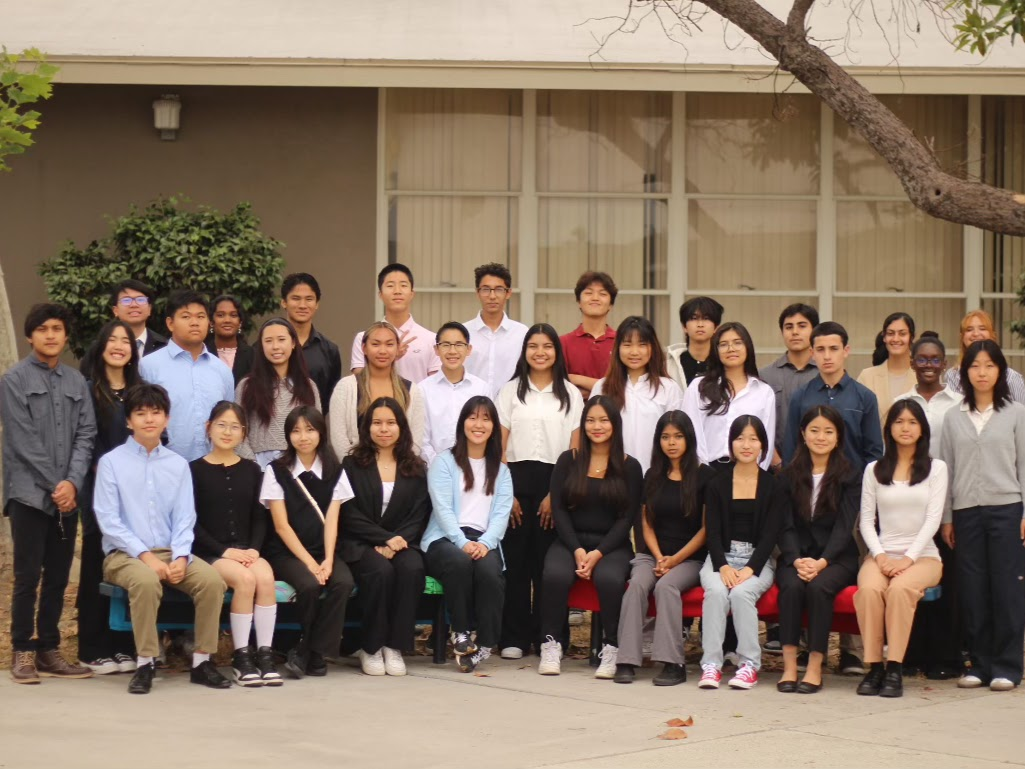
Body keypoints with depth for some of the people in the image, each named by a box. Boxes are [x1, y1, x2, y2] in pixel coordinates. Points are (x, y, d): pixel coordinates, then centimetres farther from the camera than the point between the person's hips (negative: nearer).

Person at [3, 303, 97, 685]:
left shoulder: (76, 381, 12)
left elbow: (86, 436, 6)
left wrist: (72, 482, -8)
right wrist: (53, 485, -11)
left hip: (67, 495, 4)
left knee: (58, 577, 6)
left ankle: (49, 649, 13)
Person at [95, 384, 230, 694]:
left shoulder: (178, 464, 10)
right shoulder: (111, 462, 0)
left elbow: (184, 517, 6)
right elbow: (108, 520, -7)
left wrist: (180, 557, -13)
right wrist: (146, 556, -16)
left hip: (171, 552, 4)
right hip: (124, 553, -3)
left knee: (212, 580, -24)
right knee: (146, 581, -37)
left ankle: (202, 660, -12)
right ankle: (145, 664, -25)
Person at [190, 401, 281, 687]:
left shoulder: (251, 470, 14)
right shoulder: (196, 470, 3)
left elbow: (259, 517, 11)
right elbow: (192, 522, -2)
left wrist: (254, 548, -8)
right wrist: (225, 551, -13)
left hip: (246, 550, 3)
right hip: (208, 552, -3)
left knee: (265, 576, -29)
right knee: (245, 578, -31)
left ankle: (265, 653, -26)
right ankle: (240, 656, -22)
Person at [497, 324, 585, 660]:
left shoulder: (570, 393, 9)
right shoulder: (511, 391, 11)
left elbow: (575, 448, 4)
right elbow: (499, 445, 5)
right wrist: (506, 490, -6)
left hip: (554, 481, 0)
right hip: (516, 478, 0)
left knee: (548, 562, -2)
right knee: (515, 559, -3)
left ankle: (546, 637, 5)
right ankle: (514, 638, 1)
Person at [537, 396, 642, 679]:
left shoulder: (629, 467, 5)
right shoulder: (568, 461, 9)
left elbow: (627, 518, 0)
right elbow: (559, 510, 3)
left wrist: (598, 553, -13)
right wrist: (577, 550, -11)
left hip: (612, 545, -1)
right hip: (570, 541, 1)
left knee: (609, 578, -34)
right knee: (555, 574, -32)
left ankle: (611, 650, -22)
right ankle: (551, 646, -20)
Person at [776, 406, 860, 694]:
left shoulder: (849, 477, 5)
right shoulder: (789, 476, 10)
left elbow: (844, 527, -5)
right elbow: (786, 525, 3)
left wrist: (821, 562, -20)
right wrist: (797, 560, -17)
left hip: (836, 557, -1)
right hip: (795, 556, 2)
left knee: (819, 586, -33)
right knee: (792, 585, -31)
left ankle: (815, 667, -27)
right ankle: (789, 665, -30)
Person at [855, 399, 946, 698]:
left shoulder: (936, 468, 10)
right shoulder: (874, 469, 15)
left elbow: (933, 519, 0)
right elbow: (866, 519, 8)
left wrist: (908, 558, -13)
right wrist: (880, 556, -9)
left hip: (922, 555, -1)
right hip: (882, 553, 1)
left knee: (900, 588, -35)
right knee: (869, 588, -33)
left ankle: (895, 669, -33)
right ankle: (874, 667, -29)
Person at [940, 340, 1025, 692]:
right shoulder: (953, 418, 11)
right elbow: (947, 468, 12)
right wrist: (946, 517, 8)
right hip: (966, 511, 2)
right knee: (972, 589, 2)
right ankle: (980, 663, 10)